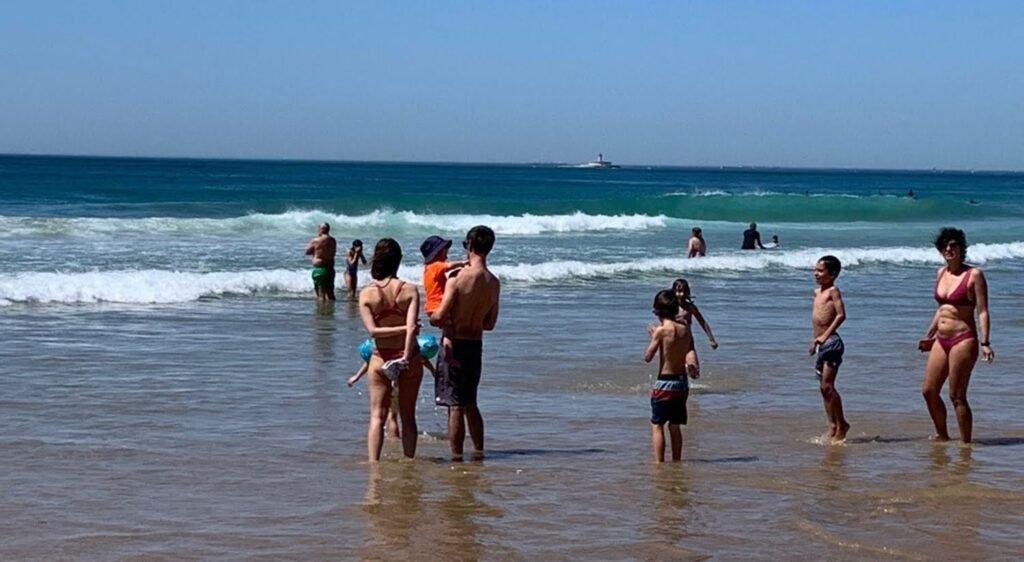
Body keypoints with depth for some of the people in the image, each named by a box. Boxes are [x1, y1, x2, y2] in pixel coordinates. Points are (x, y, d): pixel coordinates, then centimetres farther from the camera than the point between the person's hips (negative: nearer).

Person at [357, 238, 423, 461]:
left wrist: (402, 329, -9)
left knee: (377, 416, 2)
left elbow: (372, 330, -15)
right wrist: (406, 358, -20)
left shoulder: (366, 293, -7)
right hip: (408, 359, 0)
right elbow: (412, 327, -19)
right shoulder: (410, 290, -8)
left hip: (380, 360, 0)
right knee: (408, 416, 12)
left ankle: (373, 463, -9)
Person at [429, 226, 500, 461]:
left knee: (455, 406, -1)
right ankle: (478, 451, 25)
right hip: (476, 345, 6)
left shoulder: (458, 277, -16)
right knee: (470, 403, 20)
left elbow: (439, 317, -18)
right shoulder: (494, 283, 3)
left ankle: (456, 456, 1)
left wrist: (432, 318, 4)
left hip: (455, 344, -6)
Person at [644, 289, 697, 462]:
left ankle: (658, 463, -6)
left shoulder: (661, 330, -14)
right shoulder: (685, 330, 3)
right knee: (675, 426, 16)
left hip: (665, 382, -6)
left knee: (657, 425, 0)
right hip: (682, 382, 6)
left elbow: (647, 357, -9)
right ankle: (676, 462, 20)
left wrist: (652, 336, 2)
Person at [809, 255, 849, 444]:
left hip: (831, 342, -9)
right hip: (820, 344, 9)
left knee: (827, 385, -12)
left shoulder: (833, 291, -8)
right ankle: (833, 426, 13)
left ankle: (841, 424, -4)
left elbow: (841, 315, -18)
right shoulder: (817, 292, 16)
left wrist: (825, 335, -20)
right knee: (824, 387, 8)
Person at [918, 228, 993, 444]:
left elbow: (982, 312, -11)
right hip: (941, 340, 8)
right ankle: (942, 436, 26)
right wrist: (929, 336, 26)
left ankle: (965, 444, 4)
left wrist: (984, 342, -20)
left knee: (957, 396, -5)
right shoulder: (941, 273, 12)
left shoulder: (974, 275, -9)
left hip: (963, 340, -8)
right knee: (929, 391, 10)